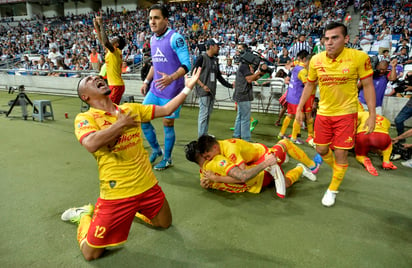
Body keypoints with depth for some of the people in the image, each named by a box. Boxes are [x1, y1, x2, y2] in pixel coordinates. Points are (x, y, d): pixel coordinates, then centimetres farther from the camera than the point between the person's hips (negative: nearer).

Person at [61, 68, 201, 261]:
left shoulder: (131, 109, 5)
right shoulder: (84, 118, -10)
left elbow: (166, 109, 6)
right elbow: (91, 144, -31)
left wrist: (188, 88, 1)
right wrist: (121, 124, -20)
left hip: (148, 186, 5)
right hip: (117, 193, -4)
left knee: (165, 223, 24)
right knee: (91, 253, 2)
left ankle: (135, 210, 42)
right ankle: (85, 216, 29)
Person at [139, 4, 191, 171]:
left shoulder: (175, 38, -14)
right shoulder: (152, 40, 9)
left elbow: (187, 64, -20)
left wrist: (171, 78, -35)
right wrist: (147, 81, 15)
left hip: (171, 91, -7)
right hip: (155, 89, 7)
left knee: (168, 124, 3)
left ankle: (167, 159, 23)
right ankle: (156, 149, 27)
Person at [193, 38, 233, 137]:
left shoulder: (215, 60, 16)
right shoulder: (202, 58, -6)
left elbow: (219, 76, 20)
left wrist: (230, 85, 14)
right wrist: (202, 85, -16)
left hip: (212, 91, 8)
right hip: (204, 91, -8)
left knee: (208, 113, 11)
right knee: (203, 114, -7)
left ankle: (205, 134, 22)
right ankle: (201, 137, 1)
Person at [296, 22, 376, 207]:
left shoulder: (359, 57, -14)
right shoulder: (316, 60, -6)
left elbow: (368, 86, -6)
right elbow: (309, 85, 8)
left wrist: (372, 115, -8)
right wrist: (299, 109, 7)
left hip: (346, 114, -3)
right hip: (323, 113, 4)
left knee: (341, 153, 0)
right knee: (321, 150, 12)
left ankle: (332, 190, 21)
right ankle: (338, 171, 44)